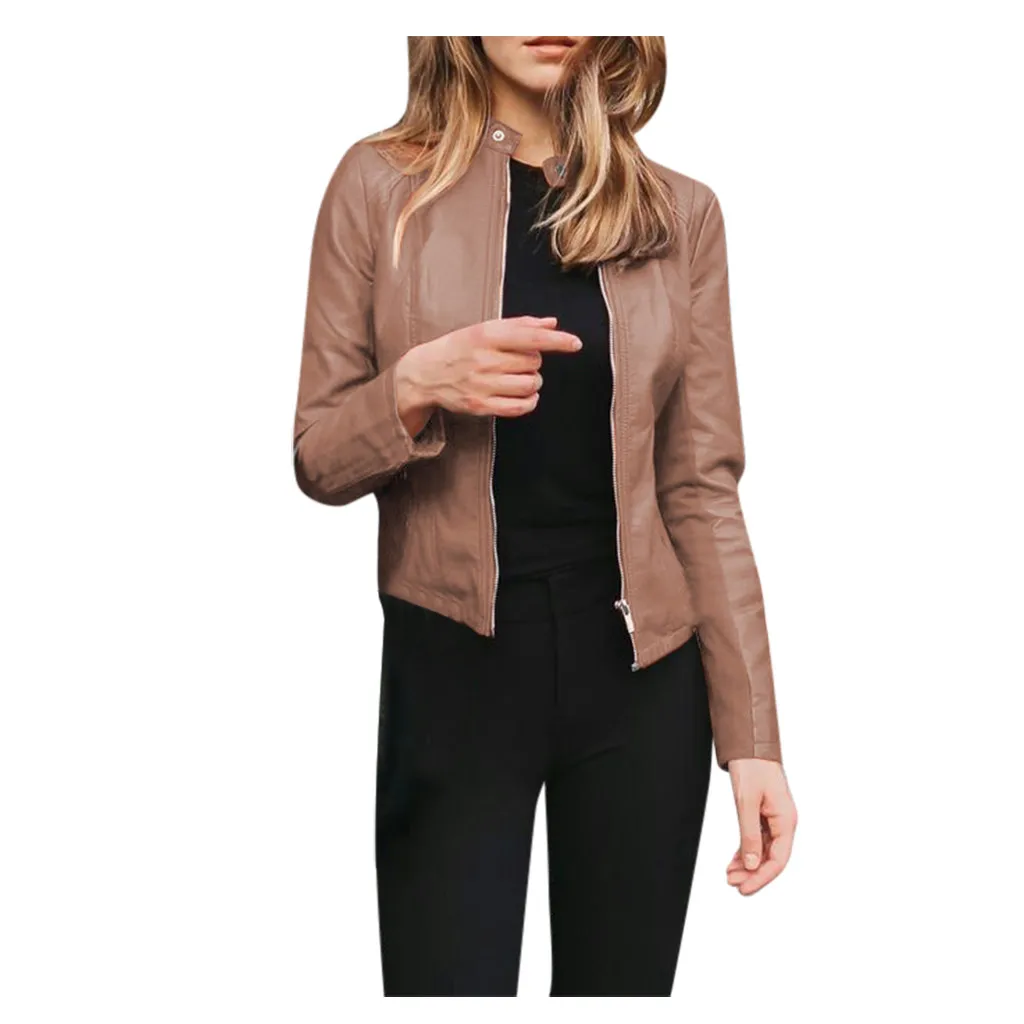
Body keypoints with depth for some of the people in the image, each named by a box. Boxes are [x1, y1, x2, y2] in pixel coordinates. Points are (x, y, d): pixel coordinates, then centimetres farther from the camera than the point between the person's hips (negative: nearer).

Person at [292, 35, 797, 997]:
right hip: (451, 666, -1)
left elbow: (702, 486, 2)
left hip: (639, 670, 2)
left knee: (621, 976, 11)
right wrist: (418, 385, -20)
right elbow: (318, 459, 1)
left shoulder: (682, 214, 3)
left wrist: (751, 731, -2)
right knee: (446, 977, 3)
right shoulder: (380, 183, -1)